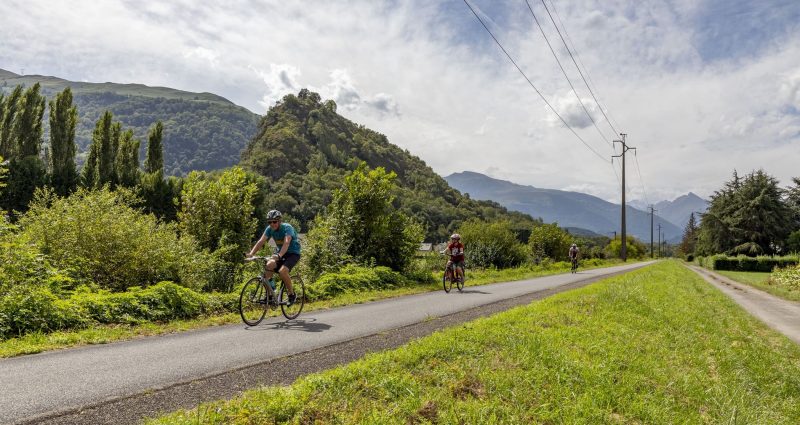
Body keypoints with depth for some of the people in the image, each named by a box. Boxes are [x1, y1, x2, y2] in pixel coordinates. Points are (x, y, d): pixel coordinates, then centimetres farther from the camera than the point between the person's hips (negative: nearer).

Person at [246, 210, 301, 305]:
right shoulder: (269, 229, -6)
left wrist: (279, 255, -55)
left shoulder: (287, 228, -24)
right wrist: (251, 253, -31)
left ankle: (292, 294, -8)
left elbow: (286, 242, -39)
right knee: (269, 265, -24)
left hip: (293, 253, -6)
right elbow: (261, 241, -16)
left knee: (282, 271, -29)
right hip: (280, 253, 6)